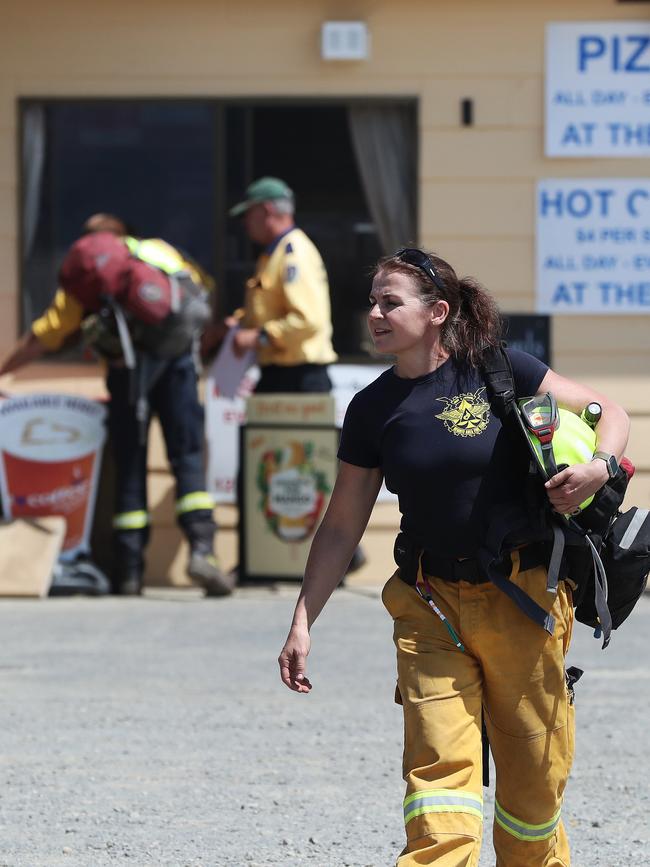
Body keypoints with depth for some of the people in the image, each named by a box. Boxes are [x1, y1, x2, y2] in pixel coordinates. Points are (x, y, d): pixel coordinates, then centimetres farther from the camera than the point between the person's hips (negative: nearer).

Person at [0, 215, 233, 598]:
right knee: (188, 455, 4)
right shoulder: (161, 250, 24)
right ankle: (202, 548, -14)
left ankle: (130, 570, 5)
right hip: (179, 352, 1)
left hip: (130, 361, -1)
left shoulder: (83, 267, 18)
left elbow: (45, 335, 18)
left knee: (130, 464, 7)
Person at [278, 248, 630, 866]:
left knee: (534, 774, 5)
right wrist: (302, 623, 6)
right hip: (431, 606, 2)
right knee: (440, 761, -13)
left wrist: (600, 467, -19)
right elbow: (341, 527, 10)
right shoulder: (371, 409, 4)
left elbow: (609, 413, 2)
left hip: (522, 598, -2)